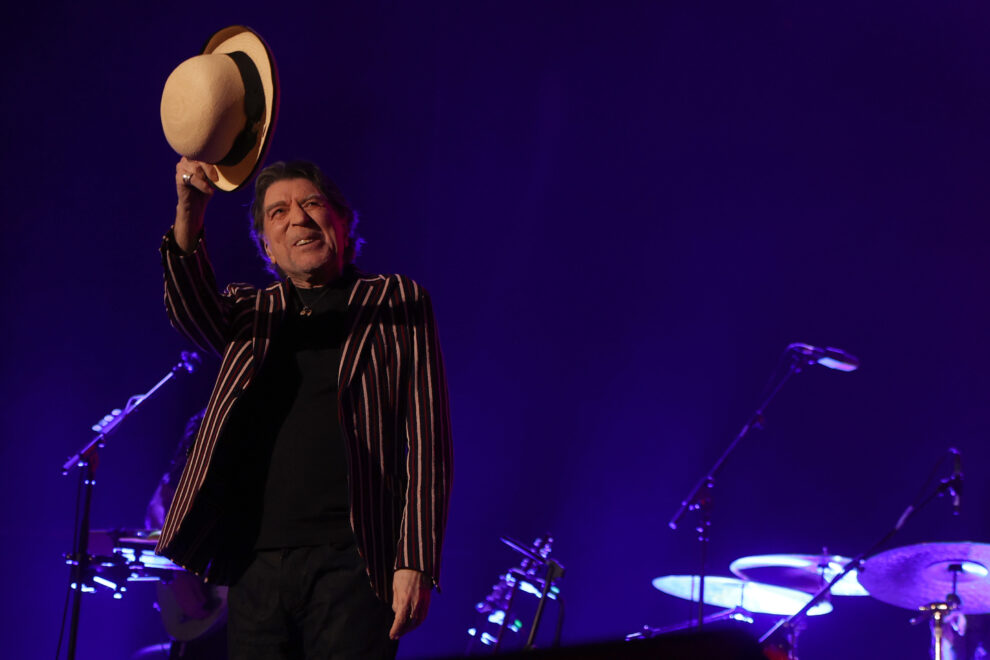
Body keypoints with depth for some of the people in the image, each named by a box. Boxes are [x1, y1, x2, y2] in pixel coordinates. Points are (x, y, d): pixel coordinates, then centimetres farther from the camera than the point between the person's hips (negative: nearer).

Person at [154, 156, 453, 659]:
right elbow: (190, 310, -6)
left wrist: (416, 564, -8)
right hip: (255, 563, 3)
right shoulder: (250, 312, 18)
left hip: (350, 562, -3)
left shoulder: (396, 303, 8)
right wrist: (188, 216, -24)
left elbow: (427, 442, 2)